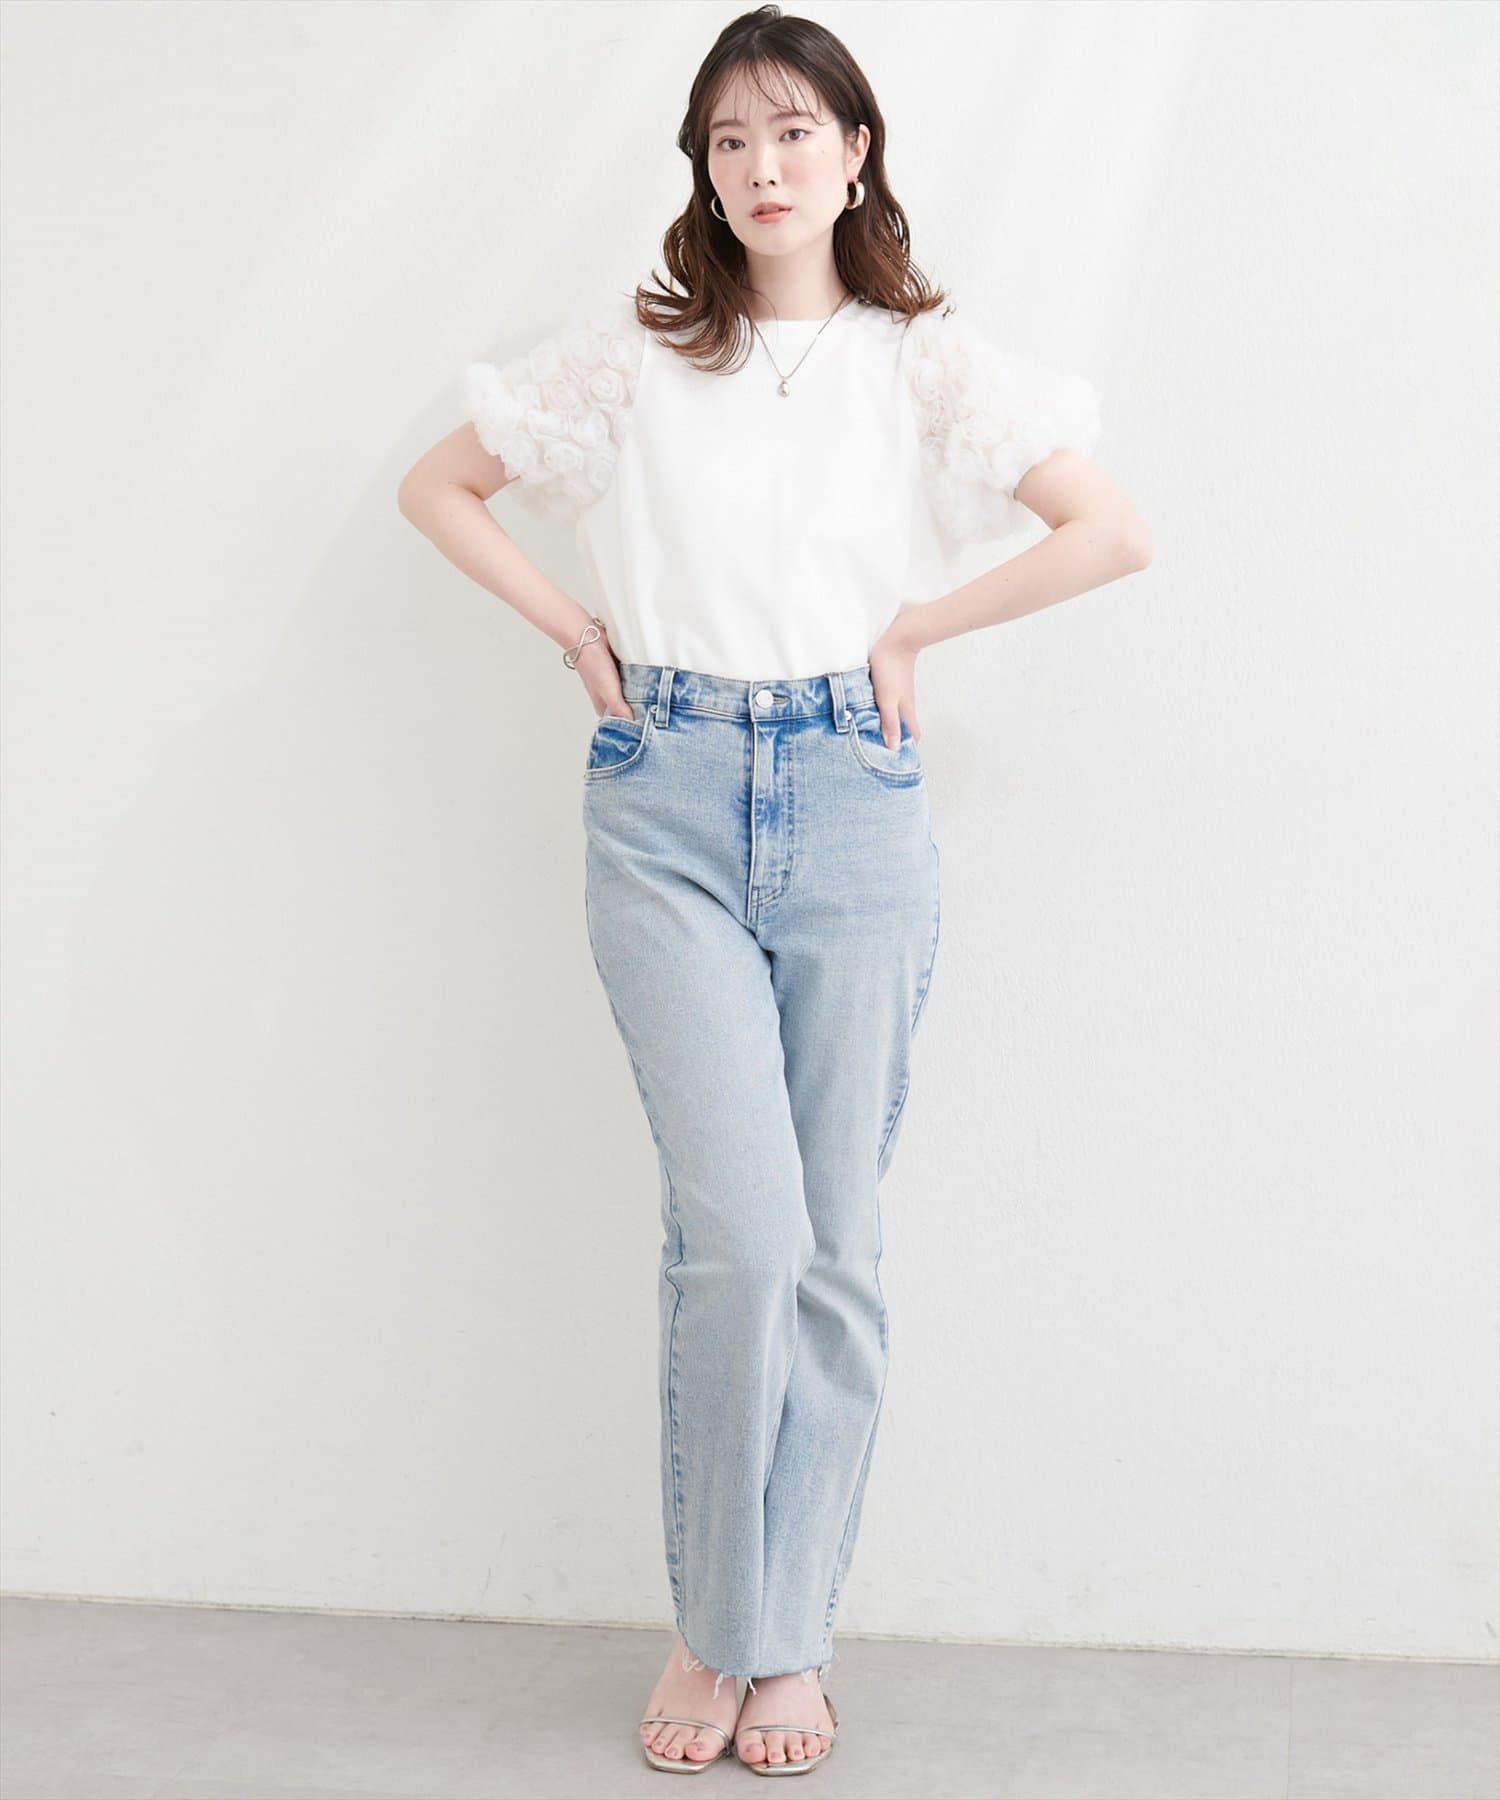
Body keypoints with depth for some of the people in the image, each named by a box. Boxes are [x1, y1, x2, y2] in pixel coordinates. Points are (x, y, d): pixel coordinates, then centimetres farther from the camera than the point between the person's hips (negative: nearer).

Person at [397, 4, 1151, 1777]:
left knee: (835, 1242, 2)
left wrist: (911, 627, -2)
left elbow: (1113, 532, 1)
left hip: (850, 798, 1)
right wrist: (577, 629, 5)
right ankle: (711, 1623, 8)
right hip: (665, 799, -1)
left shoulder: (924, 359, 6)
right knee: (743, 1228, -11)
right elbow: (437, 485, 15)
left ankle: (785, 1636, 16)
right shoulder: (633, 348, 8)